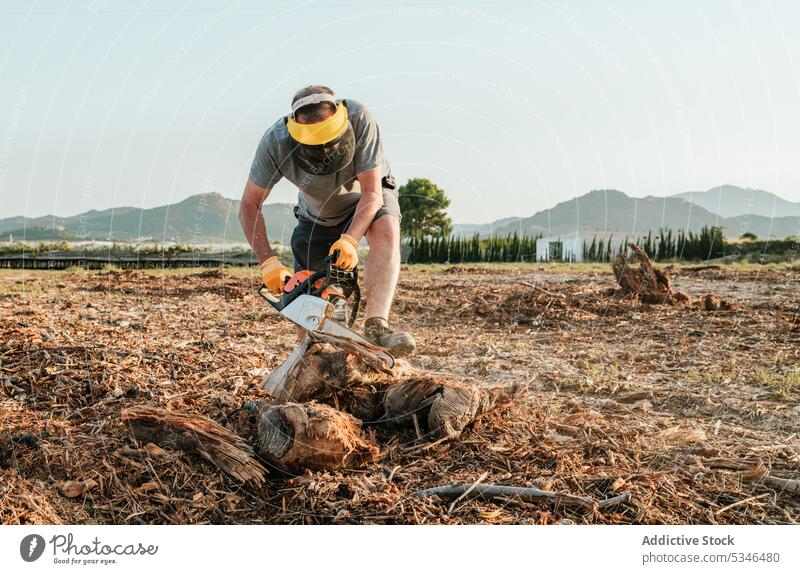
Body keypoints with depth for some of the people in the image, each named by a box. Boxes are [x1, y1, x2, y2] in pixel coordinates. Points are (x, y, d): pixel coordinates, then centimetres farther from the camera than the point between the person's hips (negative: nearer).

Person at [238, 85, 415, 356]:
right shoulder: (275, 142, -32)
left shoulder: (359, 119, -37)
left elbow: (372, 193, -33)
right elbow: (249, 206, -22)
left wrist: (349, 240, -48)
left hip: (366, 198, -2)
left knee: (386, 229, -36)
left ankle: (375, 326, -44)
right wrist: (268, 261, -33)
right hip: (316, 214, 2)